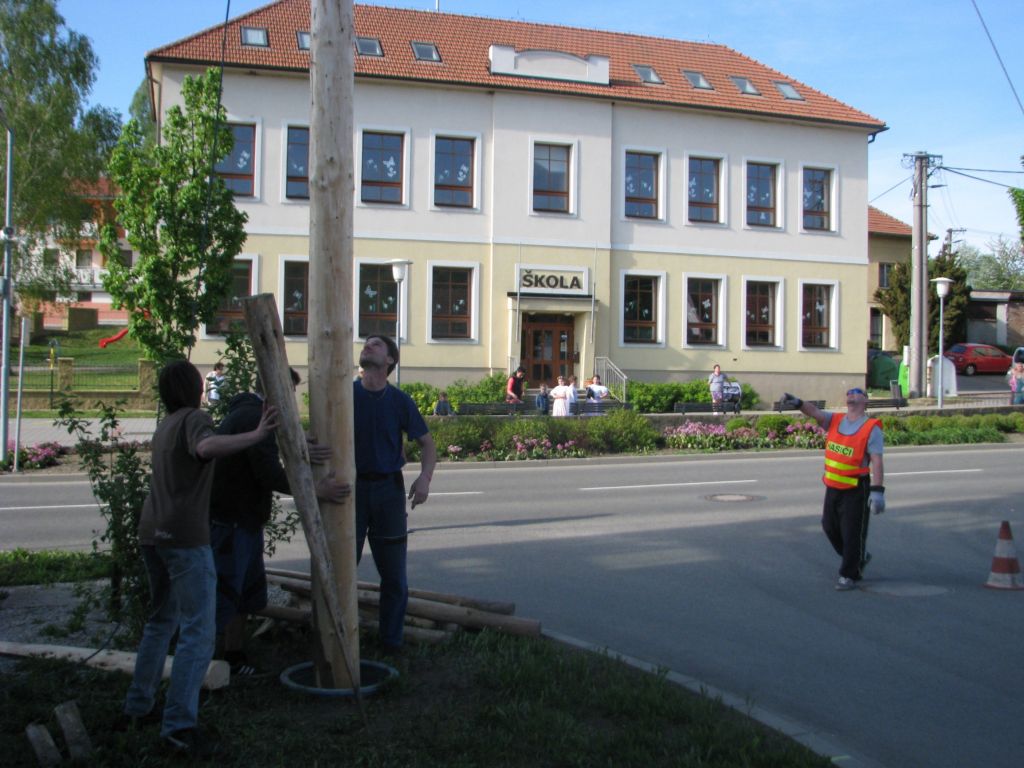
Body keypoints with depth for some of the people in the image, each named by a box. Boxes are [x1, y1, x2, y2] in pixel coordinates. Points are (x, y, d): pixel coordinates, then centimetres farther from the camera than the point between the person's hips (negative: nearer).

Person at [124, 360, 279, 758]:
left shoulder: (165, 425, 19)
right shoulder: (195, 418, -6)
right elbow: (207, 447, -30)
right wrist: (256, 435, -33)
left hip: (152, 532, 9)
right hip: (185, 536, -9)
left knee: (162, 620, 23)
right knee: (198, 632, -9)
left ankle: (139, 704, 29)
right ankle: (179, 723, -15)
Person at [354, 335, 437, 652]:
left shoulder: (399, 400, -1)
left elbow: (426, 442, 6)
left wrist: (425, 477, -12)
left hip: (388, 487, 1)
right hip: (351, 486, -1)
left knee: (394, 576, 7)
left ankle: (391, 643, 23)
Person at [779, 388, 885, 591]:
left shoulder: (871, 428, -8)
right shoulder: (835, 421, 6)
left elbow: (877, 462, -15)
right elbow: (815, 411, -10)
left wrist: (877, 491, -23)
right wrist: (798, 403, -32)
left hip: (856, 490, -6)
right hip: (833, 488, 6)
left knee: (852, 533, 0)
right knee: (830, 528, 15)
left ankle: (849, 575, 13)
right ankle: (858, 558, 37)